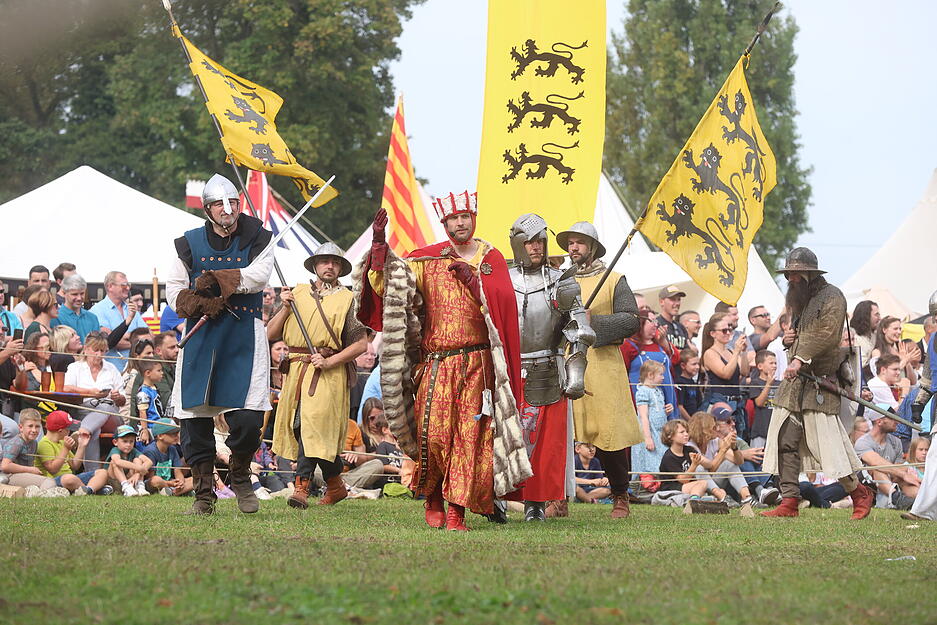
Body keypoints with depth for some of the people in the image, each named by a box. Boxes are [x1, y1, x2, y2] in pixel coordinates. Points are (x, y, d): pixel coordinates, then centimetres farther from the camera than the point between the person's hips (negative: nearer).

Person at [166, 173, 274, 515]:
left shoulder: (257, 240, 6)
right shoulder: (190, 243, 9)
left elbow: (258, 276, -11)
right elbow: (174, 289, 7)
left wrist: (217, 280, -15)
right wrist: (198, 303, -12)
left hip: (244, 336, -2)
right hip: (200, 336, 2)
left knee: (247, 420, -10)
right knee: (195, 420, 0)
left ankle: (240, 478, 18)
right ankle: (203, 493, 12)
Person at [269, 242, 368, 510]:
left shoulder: (346, 299, 5)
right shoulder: (298, 293, 15)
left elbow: (361, 343, -1)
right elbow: (271, 334, 13)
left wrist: (330, 361, -11)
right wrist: (285, 307, -1)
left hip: (328, 374, -5)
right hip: (296, 369, 5)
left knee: (313, 423, -18)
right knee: (297, 425, 4)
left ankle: (301, 487, -20)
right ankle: (335, 485, 17)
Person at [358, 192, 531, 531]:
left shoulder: (491, 259, 9)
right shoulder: (427, 259, 9)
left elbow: (502, 306, -3)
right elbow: (385, 283, 0)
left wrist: (472, 280, -14)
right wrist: (379, 245, -12)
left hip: (477, 362, 0)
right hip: (436, 361, 0)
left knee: (470, 435, -6)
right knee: (433, 433, -7)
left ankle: (457, 509, -3)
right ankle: (433, 499, 15)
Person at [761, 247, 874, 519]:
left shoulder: (831, 296, -6)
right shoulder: (799, 301, 21)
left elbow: (827, 332, -21)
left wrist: (801, 359, -33)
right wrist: (787, 339, 10)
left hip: (820, 382, -8)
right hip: (794, 383, 8)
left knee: (827, 441, -8)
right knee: (785, 441, 0)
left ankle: (859, 494, 7)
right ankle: (789, 501, 3)